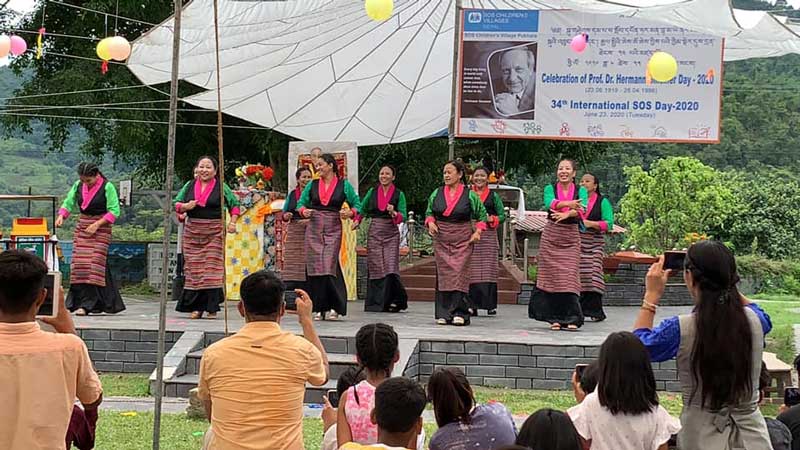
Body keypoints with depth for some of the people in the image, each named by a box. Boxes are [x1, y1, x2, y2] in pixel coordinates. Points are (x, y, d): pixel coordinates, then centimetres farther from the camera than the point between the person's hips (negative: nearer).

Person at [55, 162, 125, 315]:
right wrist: (61, 216, -9)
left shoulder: (107, 187, -8)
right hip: (82, 227, 5)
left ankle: (87, 305, -13)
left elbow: (114, 211, -10)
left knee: (95, 264, -12)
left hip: (101, 228, -5)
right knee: (79, 263, 0)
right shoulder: (78, 185, 7)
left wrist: (97, 224, -16)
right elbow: (68, 203, 11)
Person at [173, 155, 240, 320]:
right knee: (194, 269, 0)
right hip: (192, 231, 3)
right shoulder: (189, 186, 11)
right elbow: (176, 204, 14)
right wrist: (185, 206, -7)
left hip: (214, 232, -3)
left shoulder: (221, 187, 4)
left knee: (212, 268, -7)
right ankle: (196, 308, 5)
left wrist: (232, 222, -1)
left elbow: (234, 204, 12)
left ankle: (211, 308, -3)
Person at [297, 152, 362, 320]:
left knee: (329, 266, -11)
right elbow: (301, 203, 15)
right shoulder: (312, 185, 11)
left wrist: (350, 213, -13)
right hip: (314, 229, 3)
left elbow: (357, 204, 7)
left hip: (333, 229, -3)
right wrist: (303, 211, -6)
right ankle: (318, 308, 5)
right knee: (315, 267, -1)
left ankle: (333, 307, -7)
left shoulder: (343, 185, 3)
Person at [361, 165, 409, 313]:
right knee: (375, 267, 1)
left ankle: (394, 300, 2)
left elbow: (403, 216, -2)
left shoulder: (398, 194, 3)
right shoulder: (372, 192, 10)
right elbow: (362, 208, 22)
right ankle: (376, 302, 9)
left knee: (390, 268, -11)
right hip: (374, 232, 2)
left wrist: (393, 213, -19)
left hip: (391, 234, -2)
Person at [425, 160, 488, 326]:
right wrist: (430, 222, -3)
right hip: (441, 239, 3)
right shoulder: (437, 193, 8)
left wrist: (477, 231, -2)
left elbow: (482, 214, 10)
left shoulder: (469, 195, 1)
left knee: (460, 272, -9)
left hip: (462, 239, -3)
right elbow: (429, 213, 17)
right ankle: (443, 314, 5)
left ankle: (459, 313, -7)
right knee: (443, 274, 1)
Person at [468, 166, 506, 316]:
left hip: (488, 236, -1)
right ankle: (472, 305, -2)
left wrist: (491, 219, -9)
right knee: (471, 270, -4)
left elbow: (502, 215, 8)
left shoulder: (493, 196, 9)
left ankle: (490, 304, -2)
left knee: (489, 269, -5)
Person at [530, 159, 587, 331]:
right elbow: (550, 203, -18)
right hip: (551, 235, 1)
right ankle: (554, 318, 6)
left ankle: (571, 318, -5)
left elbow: (582, 209, -15)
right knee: (551, 277, -1)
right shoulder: (550, 188, 4)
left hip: (571, 238, 0)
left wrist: (566, 214, -34)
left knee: (569, 277, -8)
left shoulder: (580, 191, 5)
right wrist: (569, 204, -36)